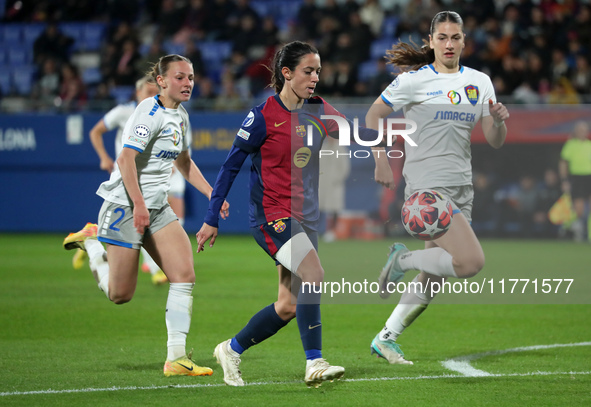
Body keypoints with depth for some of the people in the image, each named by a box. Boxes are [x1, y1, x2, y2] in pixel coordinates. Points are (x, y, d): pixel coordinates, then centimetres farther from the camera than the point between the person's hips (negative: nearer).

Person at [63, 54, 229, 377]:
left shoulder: (180, 117, 12)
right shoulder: (150, 112, -16)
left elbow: (183, 162, 27)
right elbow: (125, 159, -24)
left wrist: (212, 194, 19)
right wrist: (138, 204, -29)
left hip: (157, 207, 8)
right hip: (126, 204, -8)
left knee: (184, 274, -8)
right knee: (120, 294, -2)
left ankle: (177, 357, -6)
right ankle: (92, 240, 24)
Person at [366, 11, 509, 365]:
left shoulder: (479, 82, 10)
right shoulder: (415, 80, -5)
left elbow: (496, 141, 9)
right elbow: (373, 115, 2)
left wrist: (499, 120, -13)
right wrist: (381, 162, -7)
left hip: (461, 186, 6)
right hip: (428, 185, -6)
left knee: (435, 275, 7)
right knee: (472, 262, -20)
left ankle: (386, 338, 20)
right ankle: (404, 259, 3)